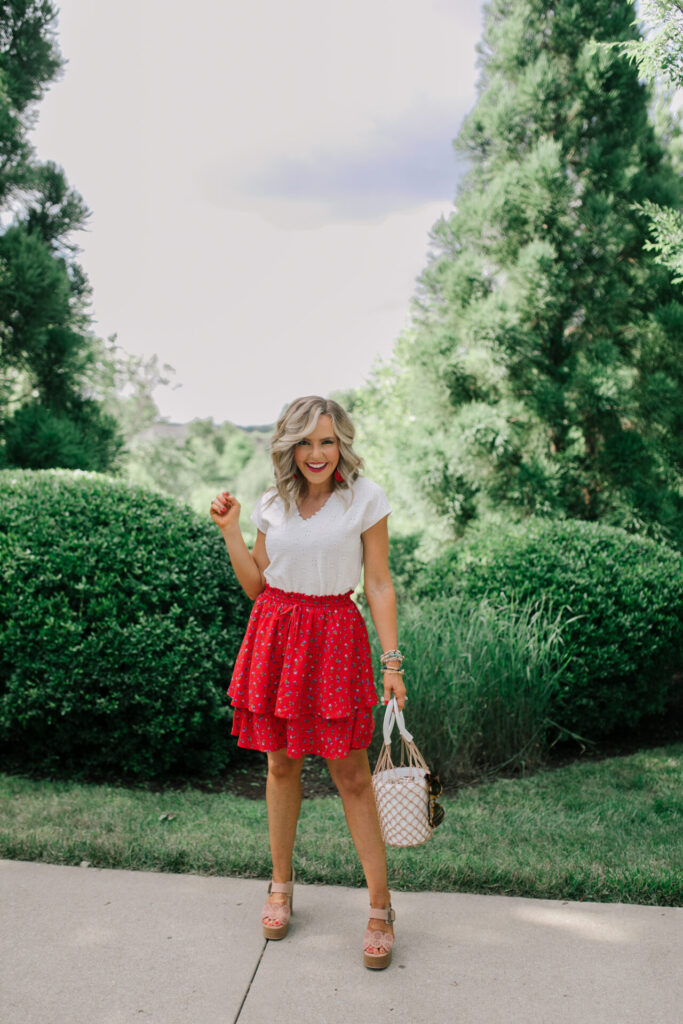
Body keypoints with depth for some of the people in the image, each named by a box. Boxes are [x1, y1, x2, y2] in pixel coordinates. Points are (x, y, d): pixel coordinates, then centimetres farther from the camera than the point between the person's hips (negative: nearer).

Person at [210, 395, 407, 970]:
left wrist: (392, 662, -8)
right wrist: (230, 531, 0)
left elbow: (380, 585, -4)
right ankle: (281, 884, 32)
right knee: (281, 764, 13)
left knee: (353, 777, -1)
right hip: (276, 635, 4)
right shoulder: (273, 505, 6)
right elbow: (256, 586, 10)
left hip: (334, 637, -3)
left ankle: (381, 908, 12)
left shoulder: (366, 499, -4)